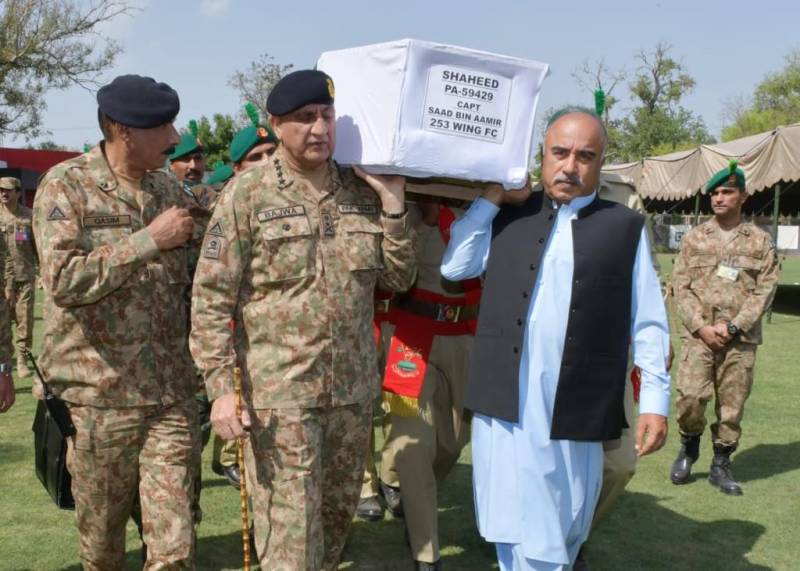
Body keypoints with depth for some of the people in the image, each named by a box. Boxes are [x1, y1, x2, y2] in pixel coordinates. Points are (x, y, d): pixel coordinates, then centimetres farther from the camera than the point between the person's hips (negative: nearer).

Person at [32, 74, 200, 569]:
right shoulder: (65, 186, -6)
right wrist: (150, 240, -18)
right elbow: (64, 280, -20)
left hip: (173, 397, 3)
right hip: (99, 398, -3)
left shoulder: (171, 190, 9)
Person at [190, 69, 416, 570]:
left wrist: (394, 206, -4)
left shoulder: (364, 191, 6)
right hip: (278, 391, -4)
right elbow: (211, 298, -8)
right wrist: (221, 386, -14)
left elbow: (400, 278, 8)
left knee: (338, 513, 19)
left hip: (355, 388, 5)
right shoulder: (247, 193, -7)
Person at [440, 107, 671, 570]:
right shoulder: (511, 215, 12)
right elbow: (454, 267, 4)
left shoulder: (626, 227, 5)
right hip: (507, 402, 1)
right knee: (517, 531, 4)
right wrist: (491, 198, 3)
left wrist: (655, 400, -2)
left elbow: (648, 322, 4)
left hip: (578, 409, -1)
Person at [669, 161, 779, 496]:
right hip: (698, 334, 0)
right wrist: (700, 326, -9)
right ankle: (689, 447, 18)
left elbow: (766, 289, -1)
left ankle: (721, 465, 20)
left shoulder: (760, 241, 5)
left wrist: (732, 326, -11)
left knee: (732, 405, 4)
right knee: (690, 397, -10)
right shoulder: (694, 238, 7)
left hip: (741, 339, 0)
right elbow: (680, 286, 3)